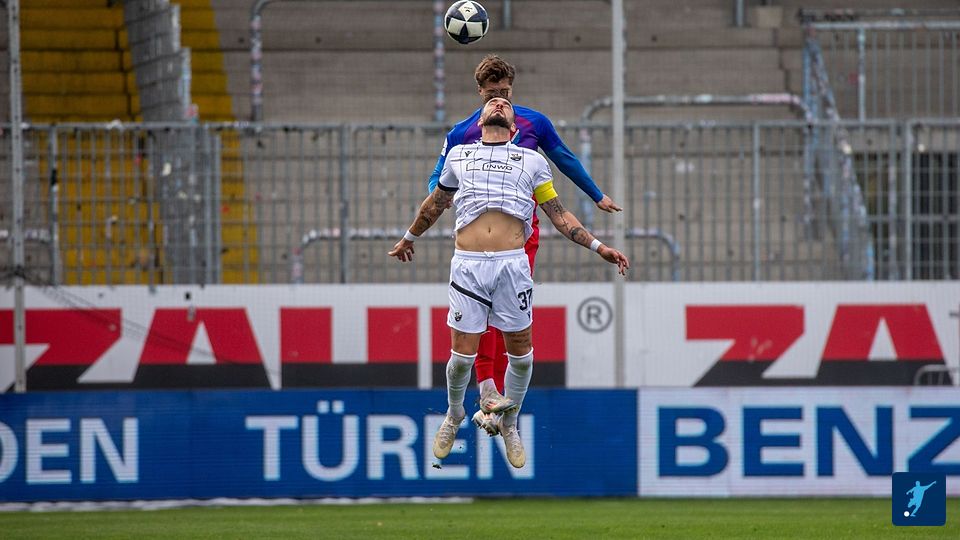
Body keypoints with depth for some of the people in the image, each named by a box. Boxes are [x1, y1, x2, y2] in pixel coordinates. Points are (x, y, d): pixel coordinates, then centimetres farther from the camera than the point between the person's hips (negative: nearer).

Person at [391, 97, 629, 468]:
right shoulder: (459, 155, 17)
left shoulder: (531, 160, 15)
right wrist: (408, 238, 43)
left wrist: (597, 246, 8)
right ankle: (454, 414, 26)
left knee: (521, 353, 2)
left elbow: (559, 215, 17)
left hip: (512, 265, 0)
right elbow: (435, 203, 32)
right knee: (462, 355, -2)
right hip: (467, 266, 0)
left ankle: (509, 423, 24)